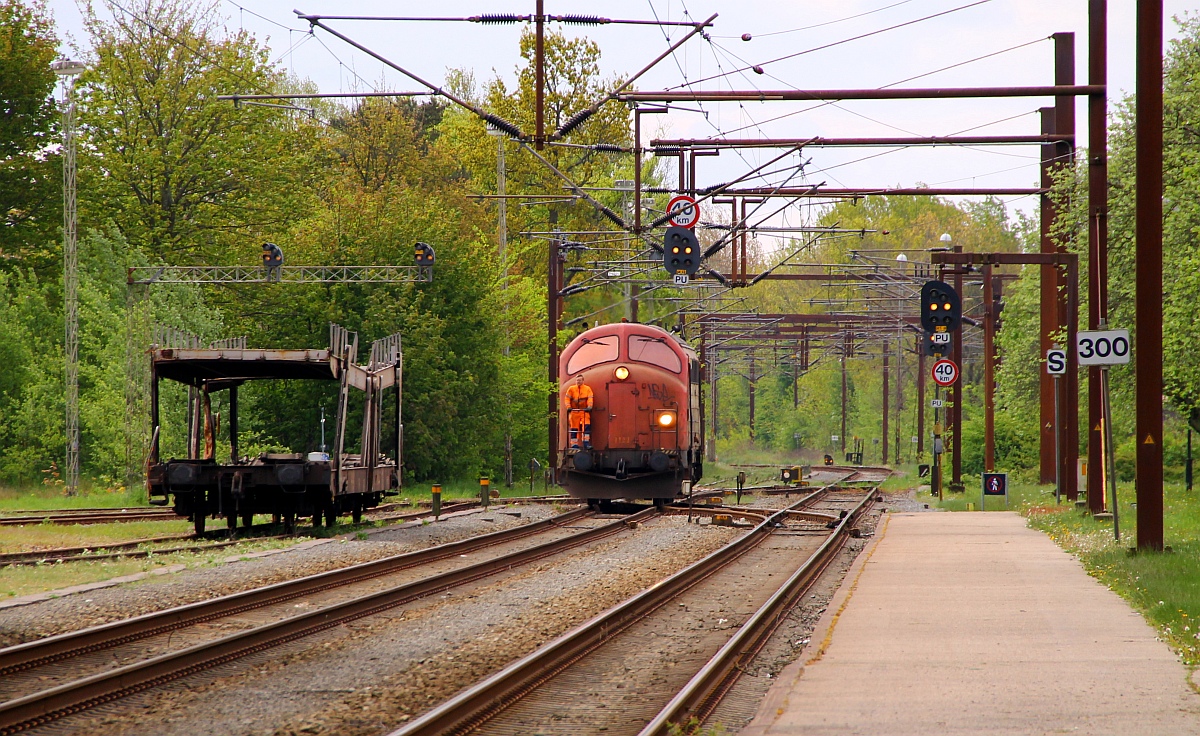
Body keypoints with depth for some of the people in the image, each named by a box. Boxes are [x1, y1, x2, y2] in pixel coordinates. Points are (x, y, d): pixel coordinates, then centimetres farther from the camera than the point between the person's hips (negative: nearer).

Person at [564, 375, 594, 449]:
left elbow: (590, 398, -2)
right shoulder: (571, 389, 5)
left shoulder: (587, 389, 6)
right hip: (574, 411, 0)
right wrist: (568, 407, -14)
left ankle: (586, 443, -15)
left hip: (584, 411, 0)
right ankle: (574, 444, 8)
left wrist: (589, 406, -17)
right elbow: (567, 398, 0)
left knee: (587, 426, -15)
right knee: (574, 428, 3)